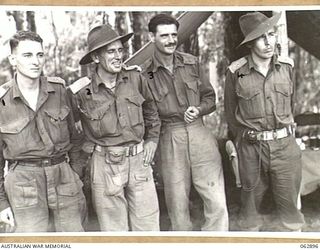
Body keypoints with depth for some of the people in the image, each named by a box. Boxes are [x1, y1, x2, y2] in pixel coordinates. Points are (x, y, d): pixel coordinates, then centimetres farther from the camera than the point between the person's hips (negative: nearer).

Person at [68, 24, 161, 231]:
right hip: (105, 165, -2)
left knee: (149, 224, 11)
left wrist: (152, 140, 11)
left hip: (139, 160, 3)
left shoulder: (136, 79, -2)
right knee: (114, 228, 11)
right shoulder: (81, 92, -11)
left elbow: (151, 111, 16)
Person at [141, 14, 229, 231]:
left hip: (199, 133, 2)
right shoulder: (144, 74, -2)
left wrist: (198, 109, -5)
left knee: (217, 203, -3)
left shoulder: (192, 63, 7)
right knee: (177, 206, 9)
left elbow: (210, 97, 15)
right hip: (169, 139, -2)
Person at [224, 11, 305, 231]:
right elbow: (230, 111, 5)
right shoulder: (236, 72, -6)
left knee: (289, 202, 10)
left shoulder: (287, 67, 2)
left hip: (286, 146, 2)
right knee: (251, 201, 12)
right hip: (251, 148, -2)